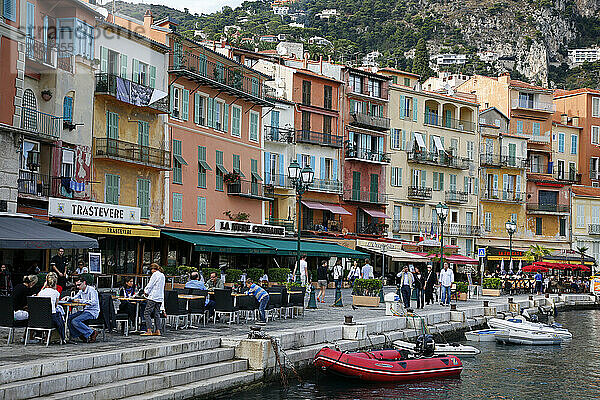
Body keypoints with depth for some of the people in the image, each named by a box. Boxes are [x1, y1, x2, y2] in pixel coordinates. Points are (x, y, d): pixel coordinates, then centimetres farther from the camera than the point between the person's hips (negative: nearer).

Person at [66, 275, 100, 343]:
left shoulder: (91, 290, -14)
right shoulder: (81, 291, 12)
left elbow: (94, 302, -27)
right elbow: (74, 298, 26)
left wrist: (81, 300, -29)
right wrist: (68, 298, 4)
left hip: (92, 312, -9)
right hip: (85, 310, 9)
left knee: (75, 321, -23)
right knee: (69, 318, -5)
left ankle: (92, 333, -13)